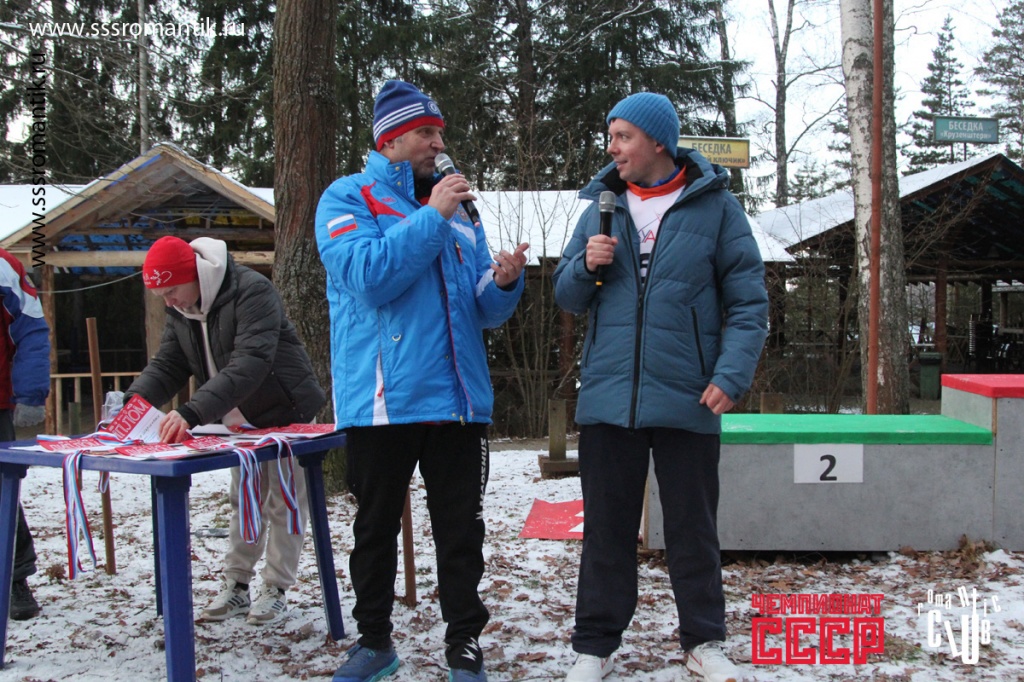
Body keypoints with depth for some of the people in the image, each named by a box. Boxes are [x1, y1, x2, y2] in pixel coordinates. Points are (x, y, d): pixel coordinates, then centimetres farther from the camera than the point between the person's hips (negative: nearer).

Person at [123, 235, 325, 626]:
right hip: (239, 420, 7)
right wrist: (135, 399, -24)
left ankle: (276, 590, 12)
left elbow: (249, 363, -38)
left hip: (286, 414, -7)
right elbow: (167, 364, -3)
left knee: (284, 502, 2)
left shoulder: (252, 291, -28)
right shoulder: (180, 311, -1)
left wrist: (192, 413, -46)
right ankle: (236, 585, 23)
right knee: (243, 502, 14)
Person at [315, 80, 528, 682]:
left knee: (462, 529, 7)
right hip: (381, 398, -3)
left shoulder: (458, 212, 15)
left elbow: (483, 311, 13)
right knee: (376, 525, 10)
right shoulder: (348, 198, 1)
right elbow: (368, 276, -17)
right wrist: (431, 217, -15)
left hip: (459, 397, 4)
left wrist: (503, 283, -8)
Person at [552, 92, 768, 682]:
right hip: (608, 398, 3)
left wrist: (732, 374, -14)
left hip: (686, 403, -2)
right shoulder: (601, 206, 9)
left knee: (694, 529, 10)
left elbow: (749, 302, -2)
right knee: (607, 529, 10)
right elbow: (567, 296, 13)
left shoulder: (715, 206, 0)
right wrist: (587, 265, -8)